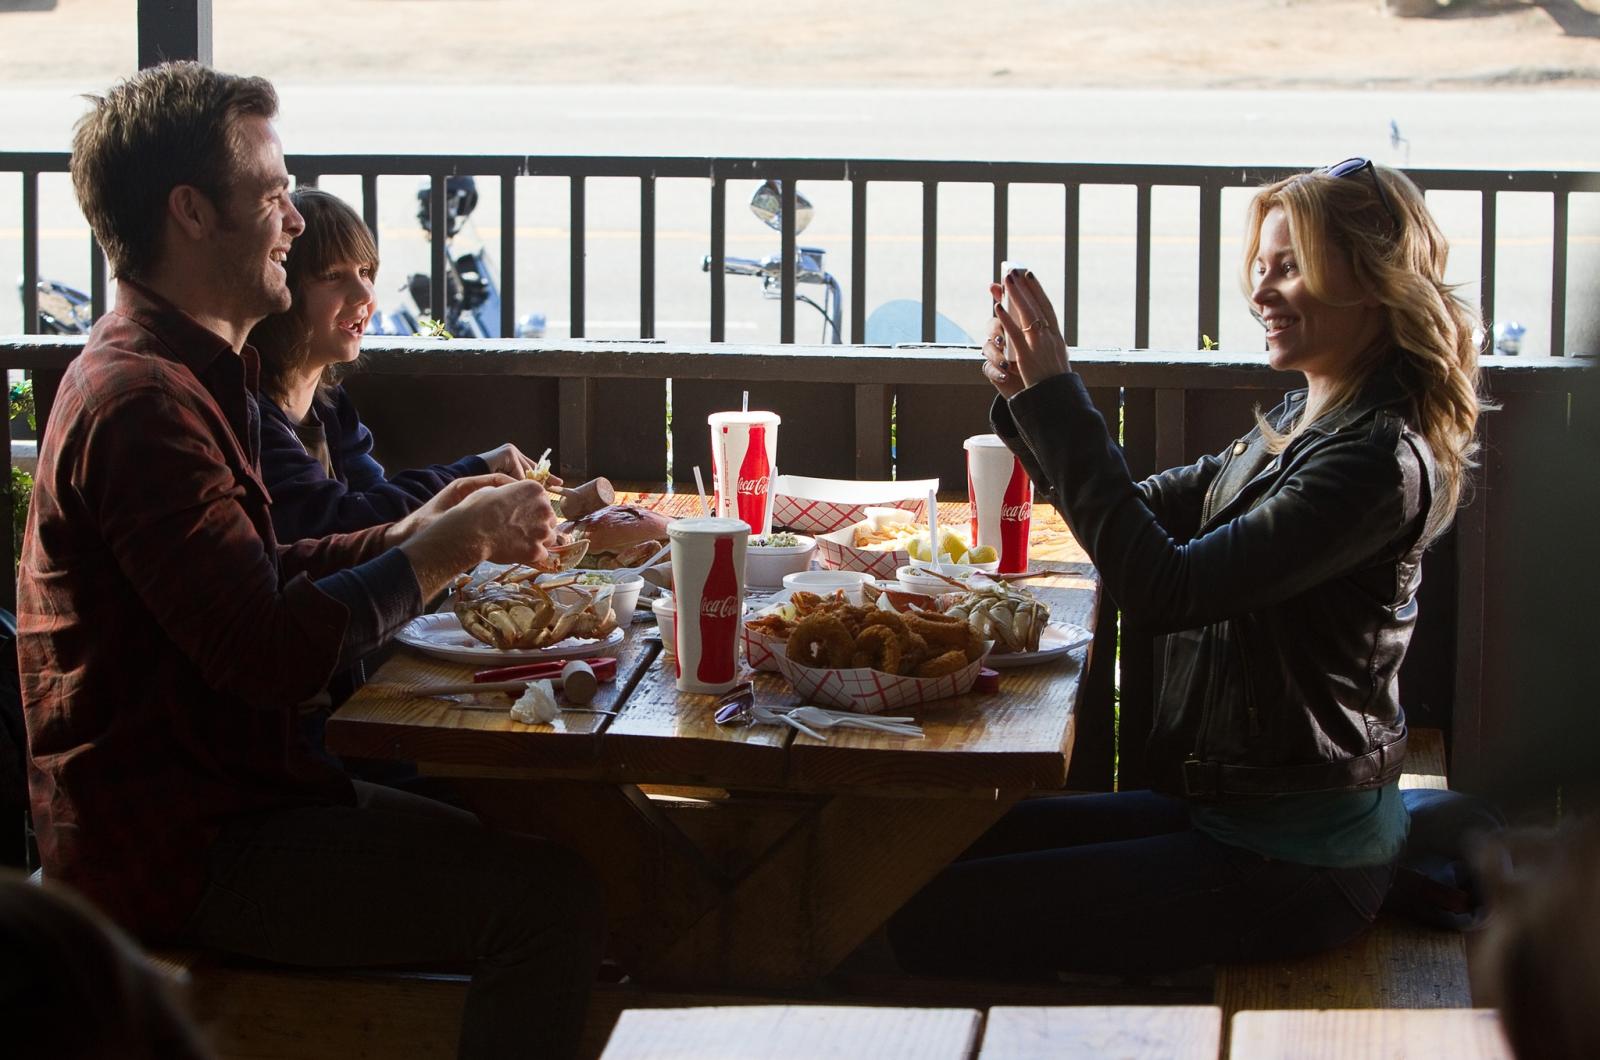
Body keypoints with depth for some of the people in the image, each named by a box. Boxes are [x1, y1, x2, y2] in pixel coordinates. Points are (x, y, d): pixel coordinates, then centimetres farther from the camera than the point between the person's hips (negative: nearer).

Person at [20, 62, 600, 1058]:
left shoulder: (177, 370, 16)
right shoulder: (139, 400, -20)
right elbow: (273, 652, -26)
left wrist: (413, 532, 7)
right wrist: (442, 551, -13)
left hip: (221, 796, 11)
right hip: (180, 856, -11)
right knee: (547, 893, -18)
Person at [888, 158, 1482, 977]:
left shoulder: (1378, 461, -21)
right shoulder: (1300, 425, 9)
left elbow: (1158, 588, -27)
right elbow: (1145, 511, 16)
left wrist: (1057, 399, -24)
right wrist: (1029, 399, -1)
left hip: (1293, 862, -10)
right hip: (1233, 807, 10)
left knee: (936, 923, -14)